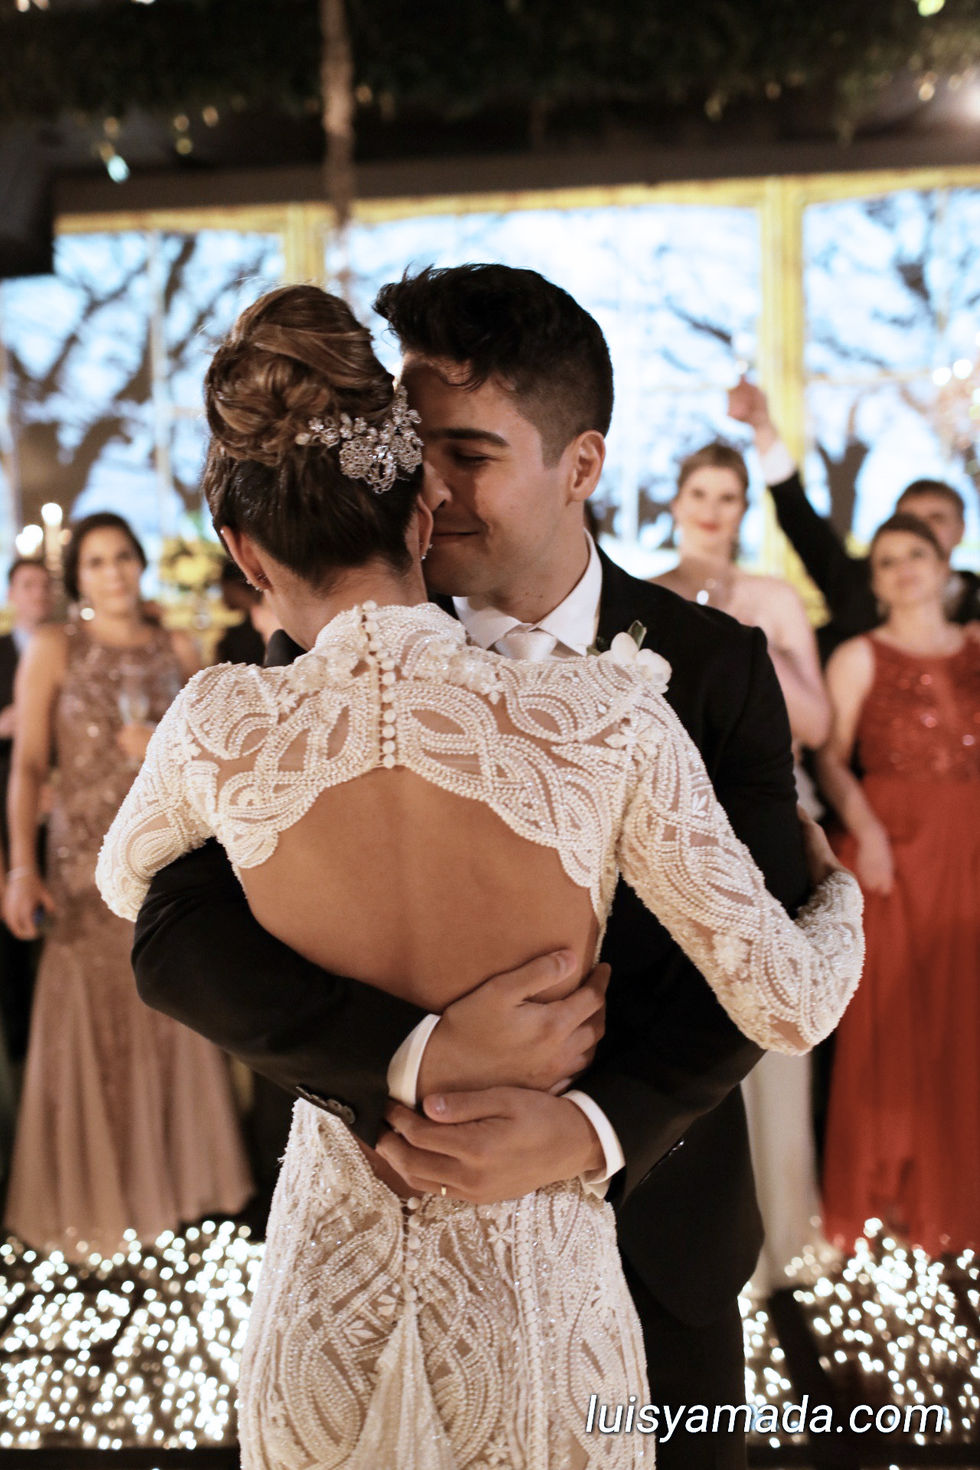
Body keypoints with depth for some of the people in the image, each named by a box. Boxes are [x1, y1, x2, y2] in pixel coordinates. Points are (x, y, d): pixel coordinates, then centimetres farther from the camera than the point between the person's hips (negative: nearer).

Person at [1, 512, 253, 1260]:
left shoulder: (179, 650, 9)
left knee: (173, 1018, 7)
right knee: (93, 1023, 1)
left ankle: (175, 1182, 23)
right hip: (89, 857, -2)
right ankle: (96, 1201, 15)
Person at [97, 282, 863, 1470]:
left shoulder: (217, 734, -14)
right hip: (541, 1294, -1)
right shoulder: (609, 720, -19)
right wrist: (838, 887, 11)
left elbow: (125, 885, 10)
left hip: (325, 1297, 1)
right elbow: (787, 1005, -12)